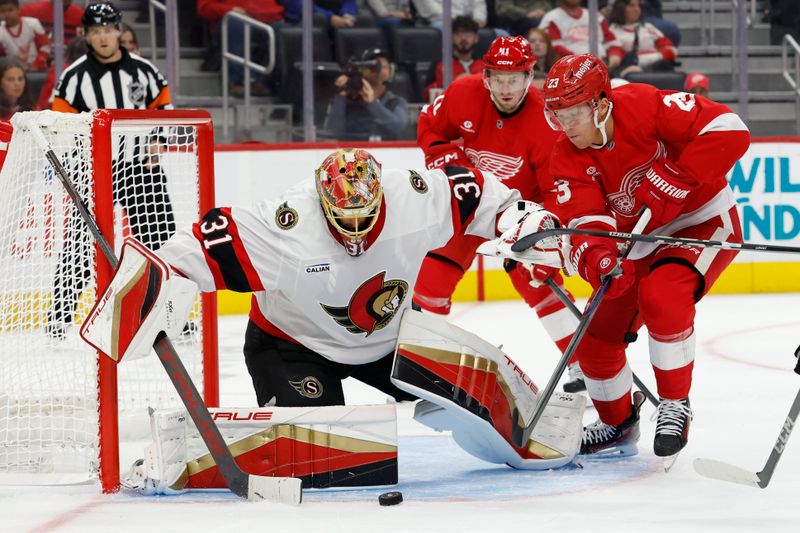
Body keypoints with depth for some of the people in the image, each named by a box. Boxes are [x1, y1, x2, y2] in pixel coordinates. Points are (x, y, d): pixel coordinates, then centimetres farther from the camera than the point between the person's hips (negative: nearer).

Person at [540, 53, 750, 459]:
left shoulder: (646, 106, -25)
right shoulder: (568, 158, -10)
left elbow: (729, 131, -31)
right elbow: (582, 221, -22)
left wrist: (674, 180, -33)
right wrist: (595, 256, -45)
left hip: (703, 222, -7)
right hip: (643, 245, 7)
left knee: (661, 296, -33)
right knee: (595, 336, 4)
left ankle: (675, 406, -17)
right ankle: (619, 426, 27)